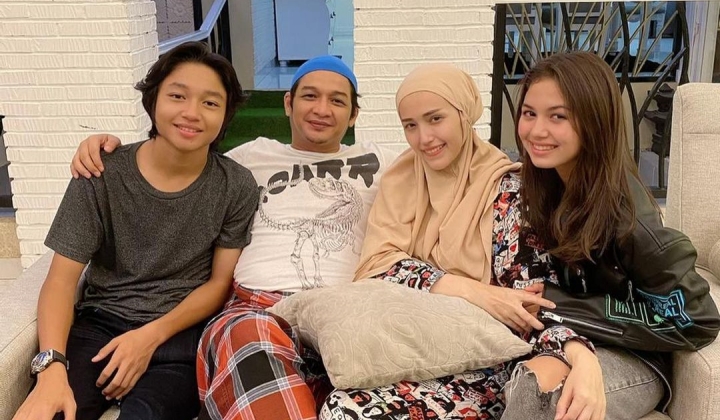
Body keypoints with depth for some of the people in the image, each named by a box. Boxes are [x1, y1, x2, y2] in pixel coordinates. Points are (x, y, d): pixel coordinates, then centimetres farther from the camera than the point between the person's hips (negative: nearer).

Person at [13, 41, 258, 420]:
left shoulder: (236, 187, -2)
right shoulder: (102, 175, -3)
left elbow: (221, 282, 2)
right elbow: (62, 279, -5)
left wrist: (152, 336, -13)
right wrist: (51, 365, -22)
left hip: (182, 331, -1)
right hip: (99, 322, 1)